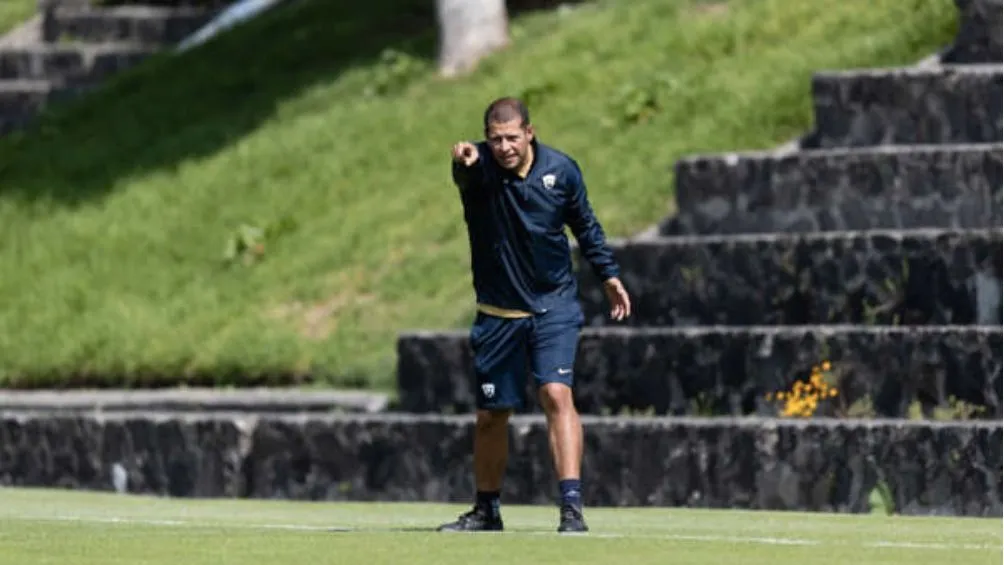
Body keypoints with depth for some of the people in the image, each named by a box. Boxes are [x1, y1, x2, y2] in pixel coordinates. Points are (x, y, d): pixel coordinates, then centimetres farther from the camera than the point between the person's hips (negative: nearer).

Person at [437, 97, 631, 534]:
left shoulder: (561, 170, -6)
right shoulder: (479, 168, -13)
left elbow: (585, 225, 12)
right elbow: (464, 173, -40)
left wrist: (609, 275, 14)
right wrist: (463, 162, -63)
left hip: (553, 306, -1)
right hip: (498, 313, 1)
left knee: (556, 394, -19)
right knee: (491, 415, 10)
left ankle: (572, 507, -24)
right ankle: (486, 510, 29)